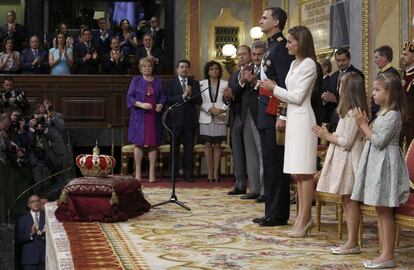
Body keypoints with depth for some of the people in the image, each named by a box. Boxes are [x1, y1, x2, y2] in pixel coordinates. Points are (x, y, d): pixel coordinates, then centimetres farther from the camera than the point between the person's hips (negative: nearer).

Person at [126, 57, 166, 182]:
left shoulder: (158, 82, 12)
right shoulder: (136, 80, 7)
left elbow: (163, 97, 8)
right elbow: (129, 97, -1)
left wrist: (160, 105, -14)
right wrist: (141, 104, -15)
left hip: (154, 117, 1)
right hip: (139, 117, -1)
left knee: (152, 144, 0)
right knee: (139, 144, -1)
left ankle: (152, 172, 4)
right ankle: (138, 171, 5)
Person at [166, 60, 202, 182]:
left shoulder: (194, 83, 12)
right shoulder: (171, 83, 6)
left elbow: (199, 101, 2)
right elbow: (168, 100, -7)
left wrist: (190, 94, -14)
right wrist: (182, 96, -16)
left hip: (190, 120, 2)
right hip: (175, 120, -2)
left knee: (189, 148, 3)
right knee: (174, 148, 3)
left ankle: (188, 174, 7)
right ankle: (173, 174, 7)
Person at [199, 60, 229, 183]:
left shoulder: (225, 84, 6)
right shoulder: (202, 84, 8)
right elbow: (200, 101, 2)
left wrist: (221, 110, -16)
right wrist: (210, 109, -12)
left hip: (220, 119, 0)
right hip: (206, 119, 1)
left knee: (217, 145, 1)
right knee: (208, 145, -1)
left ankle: (216, 173, 3)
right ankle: (210, 173, 1)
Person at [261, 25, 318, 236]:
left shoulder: (308, 64, -9)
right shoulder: (294, 64, 18)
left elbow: (298, 97, -13)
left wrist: (274, 88, -7)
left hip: (302, 119, -9)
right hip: (292, 119, 9)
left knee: (304, 171, -7)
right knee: (298, 171, 9)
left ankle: (304, 220, -5)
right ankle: (304, 217, 14)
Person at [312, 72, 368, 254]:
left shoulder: (353, 113, -17)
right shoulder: (351, 111, 14)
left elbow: (347, 142, -19)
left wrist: (328, 136, -9)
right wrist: (328, 135, 11)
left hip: (348, 160, -10)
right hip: (343, 158, 10)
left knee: (350, 200, -6)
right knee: (347, 200, 11)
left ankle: (353, 243, -1)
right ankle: (351, 241, 16)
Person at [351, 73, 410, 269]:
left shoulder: (393, 115, -15)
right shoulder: (383, 113, 15)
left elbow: (379, 141, -19)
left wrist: (364, 124, -12)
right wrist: (363, 124, 4)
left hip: (385, 164, -10)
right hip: (376, 163, 10)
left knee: (385, 211, -6)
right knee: (380, 211, 11)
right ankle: (384, 252, 17)